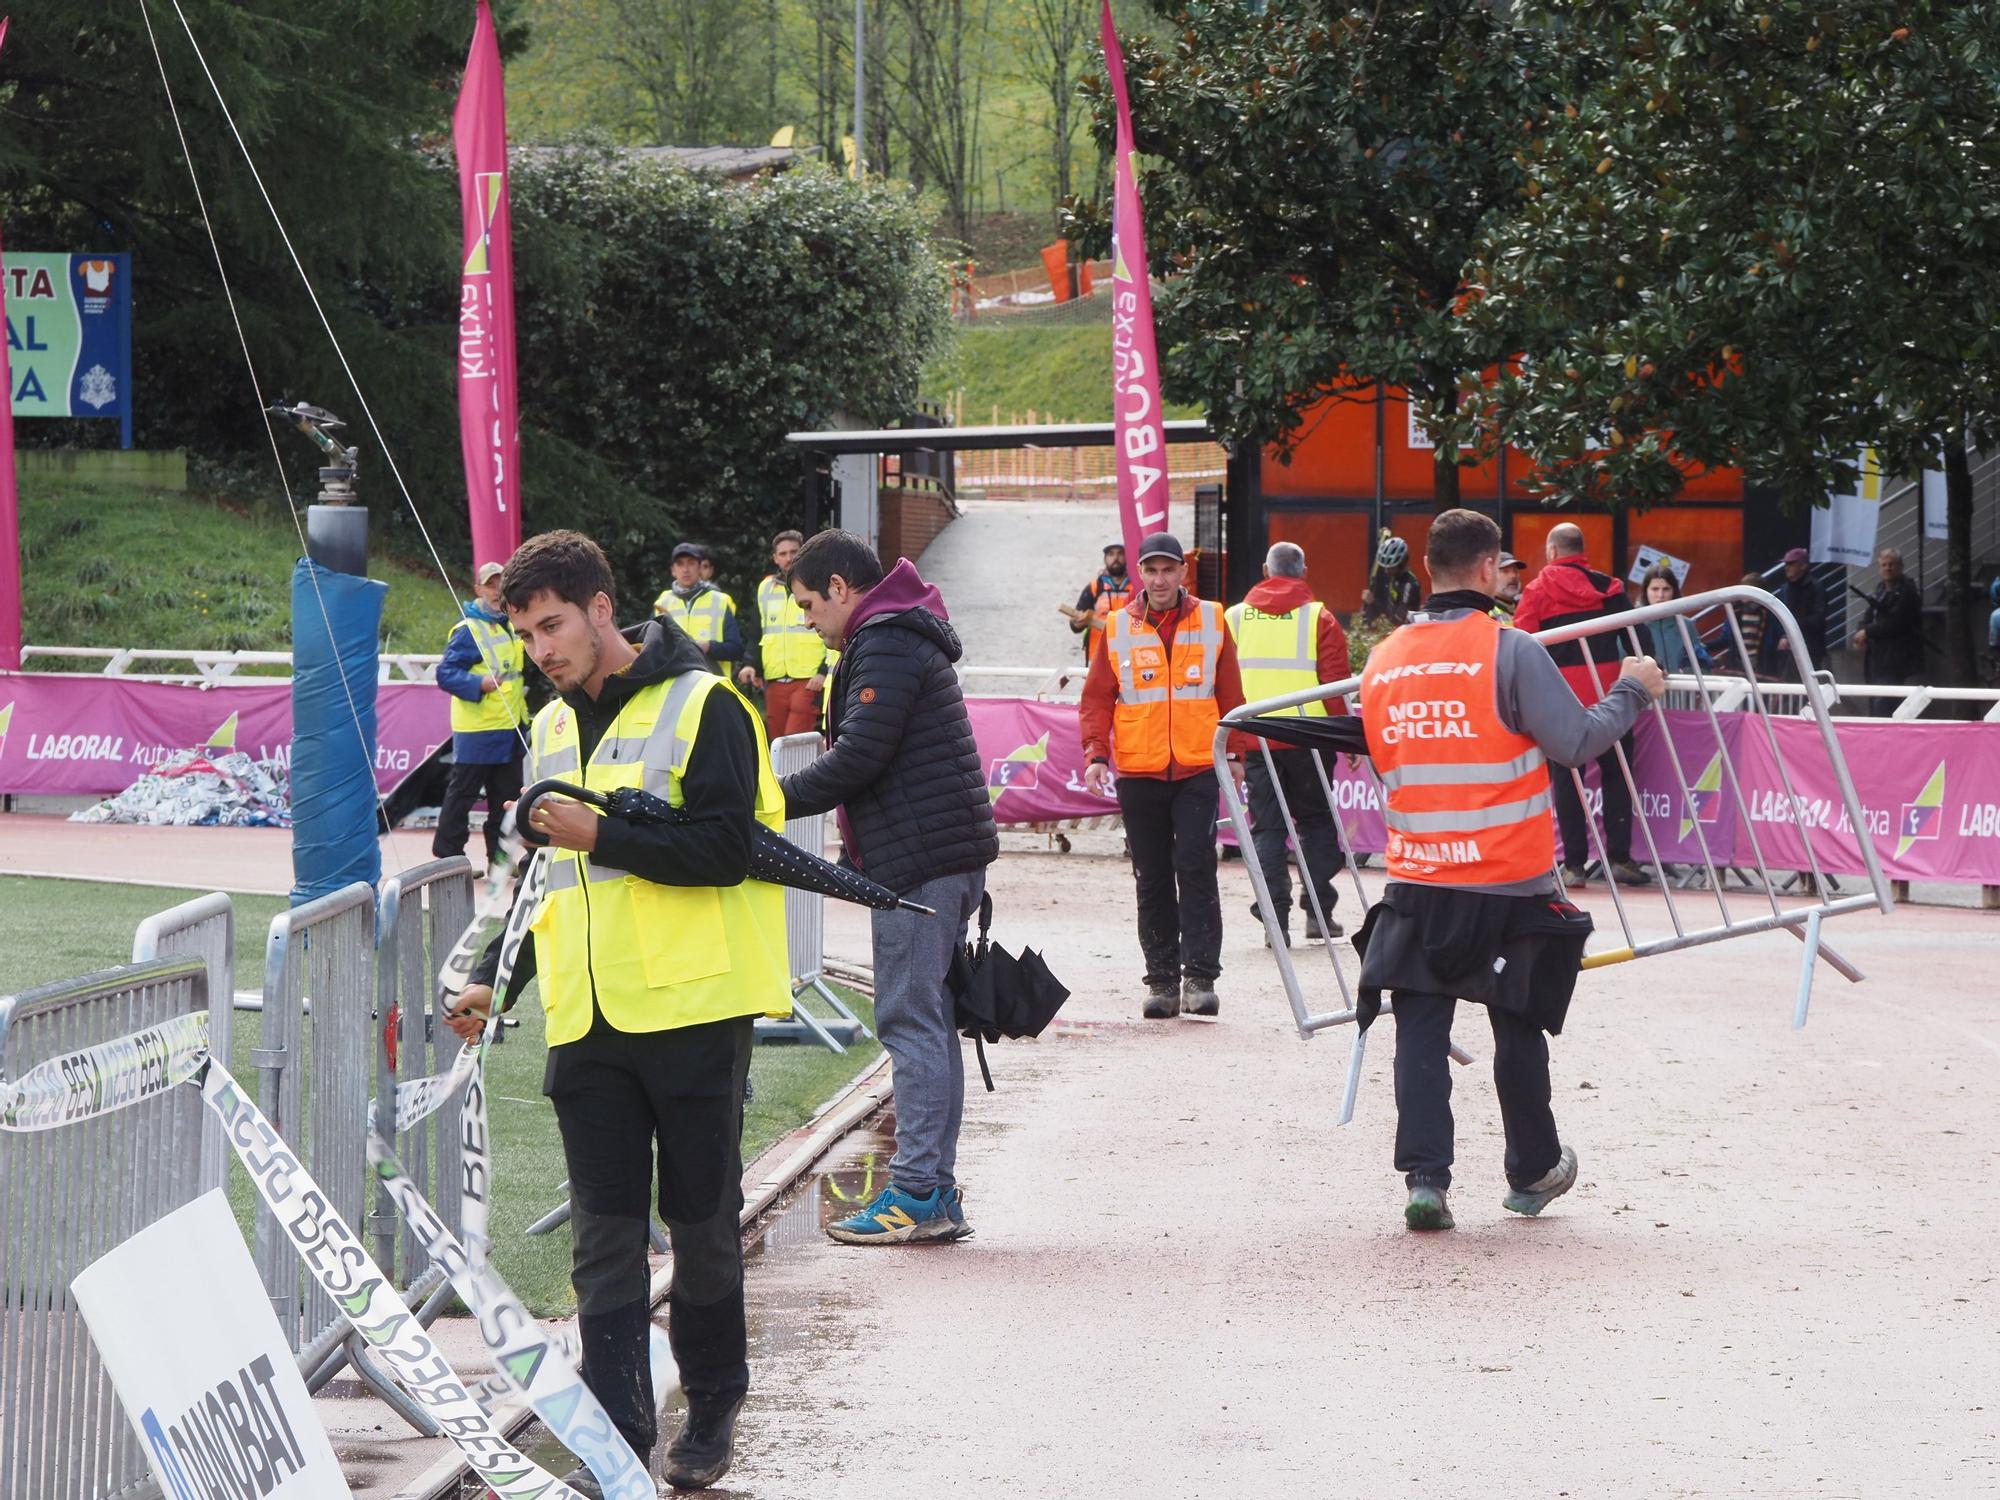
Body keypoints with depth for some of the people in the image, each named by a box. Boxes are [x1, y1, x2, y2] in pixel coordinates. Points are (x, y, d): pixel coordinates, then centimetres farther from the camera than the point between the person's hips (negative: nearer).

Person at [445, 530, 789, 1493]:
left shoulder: (701, 707, -6)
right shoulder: (552, 731, 16)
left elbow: (724, 850, -15)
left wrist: (603, 835, -18)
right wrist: (496, 975, 12)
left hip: (692, 1011, -6)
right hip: (587, 1021, 6)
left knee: (701, 1224, 5)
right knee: (604, 1238, 0)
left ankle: (713, 1411, 21)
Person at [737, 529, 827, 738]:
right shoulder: (766, 589, 17)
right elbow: (757, 636, 25)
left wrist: (824, 672, -12)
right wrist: (752, 665, 7)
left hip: (808, 681, -6)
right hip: (774, 682, 6)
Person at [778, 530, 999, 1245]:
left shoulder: (885, 647, -13)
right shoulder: (906, 638, 21)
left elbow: (858, 757, -20)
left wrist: (773, 802, -12)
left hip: (918, 862, -11)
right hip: (952, 858, 11)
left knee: (910, 1019, -9)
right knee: (930, 1021, 11)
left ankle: (918, 1193, -9)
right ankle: (937, 1194, 13)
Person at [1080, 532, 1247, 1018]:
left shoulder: (1211, 621, 5)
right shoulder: (1117, 628, 5)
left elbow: (1230, 695, 10)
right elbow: (1097, 698, 6)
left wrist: (1235, 754, 8)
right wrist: (1096, 754, -5)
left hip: (1198, 769, -1)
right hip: (1138, 773, 2)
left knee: (1196, 869, -11)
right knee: (1152, 880, 6)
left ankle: (1200, 978, -9)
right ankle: (1162, 979, 11)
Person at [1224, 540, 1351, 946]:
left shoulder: (1233, 618, 5)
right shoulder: (1319, 619, -2)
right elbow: (1335, 683, -6)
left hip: (1252, 740, 1)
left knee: (1267, 827, 6)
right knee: (1316, 821, 13)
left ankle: (1275, 918, -1)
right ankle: (1318, 911, 10)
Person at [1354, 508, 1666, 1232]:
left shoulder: (1383, 662, 6)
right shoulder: (1510, 651, -12)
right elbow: (1576, 742, -12)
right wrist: (1631, 691, 3)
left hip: (1416, 883, 3)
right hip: (1509, 885, -3)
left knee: (1421, 1032, 3)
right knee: (1518, 1031, 13)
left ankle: (1424, 1175, -10)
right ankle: (1533, 1173, 27)